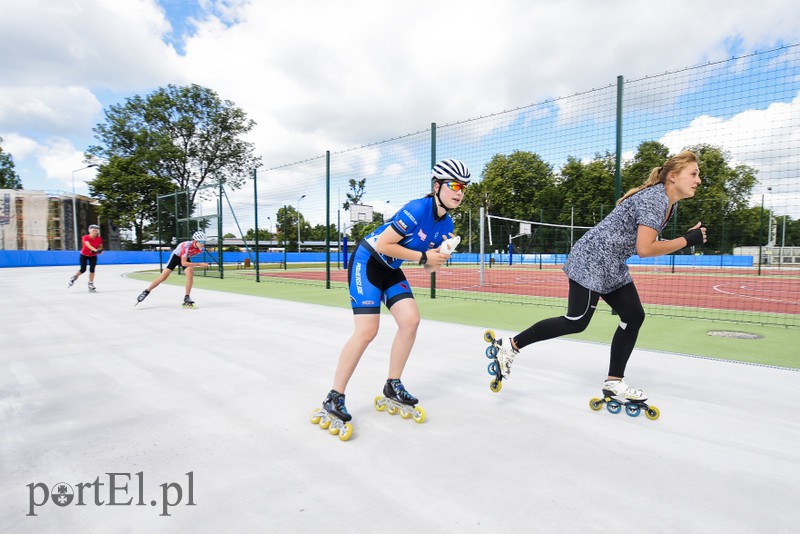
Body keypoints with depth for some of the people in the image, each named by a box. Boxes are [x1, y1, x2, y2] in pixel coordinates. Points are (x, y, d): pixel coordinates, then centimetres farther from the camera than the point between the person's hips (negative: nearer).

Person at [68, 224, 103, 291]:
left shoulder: (99, 239, -13)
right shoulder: (85, 237, -22)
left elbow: (100, 247, 1)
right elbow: (88, 245, -38)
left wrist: (100, 250, -23)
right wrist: (96, 250, -54)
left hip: (93, 256, 2)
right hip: (84, 255, -2)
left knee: (92, 270, -6)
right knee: (83, 270, -6)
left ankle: (91, 284, 7)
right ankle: (74, 277, 25)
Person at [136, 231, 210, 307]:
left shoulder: (201, 248, -21)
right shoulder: (186, 245, -40)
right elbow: (183, 263, -40)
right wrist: (199, 264, -44)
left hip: (186, 257, 4)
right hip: (176, 257, -4)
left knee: (190, 274, -19)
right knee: (163, 277, -6)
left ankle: (187, 298, -7)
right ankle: (146, 292, 14)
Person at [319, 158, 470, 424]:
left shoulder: (446, 225, 1)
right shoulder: (418, 209, -24)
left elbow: (428, 267, 7)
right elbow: (383, 245, -25)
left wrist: (439, 259, -16)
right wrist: (424, 256, -23)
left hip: (390, 270, 8)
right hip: (367, 262, -8)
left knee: (411, 320, -4)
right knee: (367, 331, -15)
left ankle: (393, 385, 13)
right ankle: (333, 397, -3)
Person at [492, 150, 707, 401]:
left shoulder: (670, 204, 13)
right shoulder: (654, 198, -19)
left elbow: (646, 242, 18)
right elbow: (644, 249, -26)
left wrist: (684, 238, 7)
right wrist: (687, 241, -16)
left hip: (612, 267, 10)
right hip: (591, 260, -10)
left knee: (634, 317, 6)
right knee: (576, 322, -9)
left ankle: (614, 382, 16)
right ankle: (510, 345, 1)